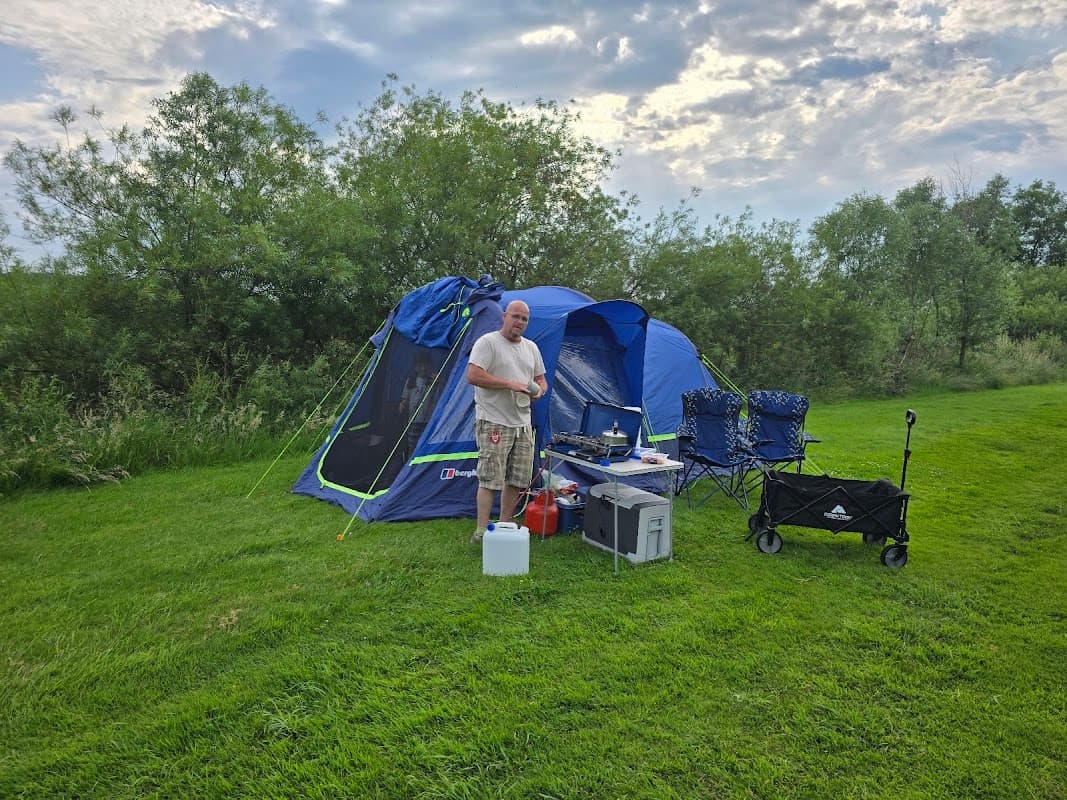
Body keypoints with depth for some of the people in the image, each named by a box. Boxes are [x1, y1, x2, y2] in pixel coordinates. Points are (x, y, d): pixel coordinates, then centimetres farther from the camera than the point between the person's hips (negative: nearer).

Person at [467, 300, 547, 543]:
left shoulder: (531, 348, 14)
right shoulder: (487, 342, -9)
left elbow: (541, 379, 22)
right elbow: (473, 376, -20)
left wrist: (539, 390, -3)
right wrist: (510, 384, -21)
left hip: (523, 424, 8)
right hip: (494, 423, -7)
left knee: (517, 481, 11)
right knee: (490, 480, -8)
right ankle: (480, 532, 1)